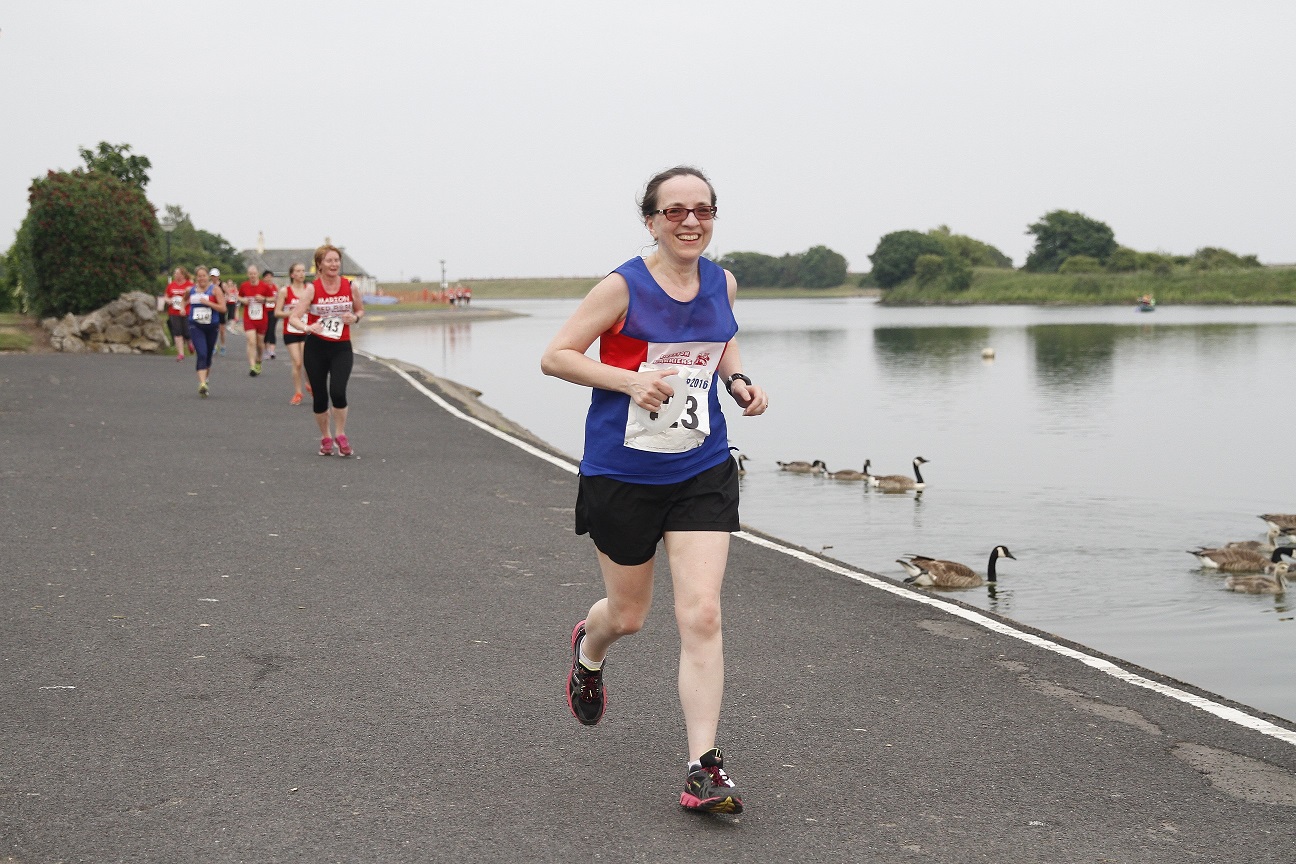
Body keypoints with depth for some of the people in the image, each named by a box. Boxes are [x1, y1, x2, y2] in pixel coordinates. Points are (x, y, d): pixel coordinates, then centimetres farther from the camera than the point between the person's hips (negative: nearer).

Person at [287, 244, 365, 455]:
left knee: (338, 392, -18)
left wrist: (355, 318, -7)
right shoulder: (312, 289, -7)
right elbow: (293, 317, -13)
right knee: (319, 397, 4)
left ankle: (340, 435, 5)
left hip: (341, 348, 0)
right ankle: (325, 438, 27)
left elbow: (361, 310, 16)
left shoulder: (349, 286, -1)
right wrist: (308, 327, -33)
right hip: (315, 348, 0)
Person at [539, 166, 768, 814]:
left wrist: (739, 382, 3)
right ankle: (588, 648, 53)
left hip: (702, 472, 3)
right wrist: (629, 379, -23)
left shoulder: (722, 284, 2)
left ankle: (703, 770, -4)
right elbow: (554, 357, -10)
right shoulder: (623, 287, -12)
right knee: (628, 615, 14)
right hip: (623, 473, -2)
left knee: (701, 615, -9)